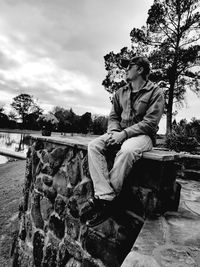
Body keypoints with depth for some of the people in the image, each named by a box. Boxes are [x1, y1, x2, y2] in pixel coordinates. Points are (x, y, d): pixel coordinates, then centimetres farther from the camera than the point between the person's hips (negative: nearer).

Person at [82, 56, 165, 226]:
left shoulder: (155, 92, -1)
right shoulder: (121, 92, 17)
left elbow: (150, 122, -11)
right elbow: (113, 117, 14)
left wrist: (124, 133, -20)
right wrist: (113, 132, -8)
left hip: (143, 135, -5)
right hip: (120, 133, 6)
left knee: (127, 151, -39)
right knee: (94, 145, -22)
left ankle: (102, 201, -27)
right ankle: (106, 196, -30)